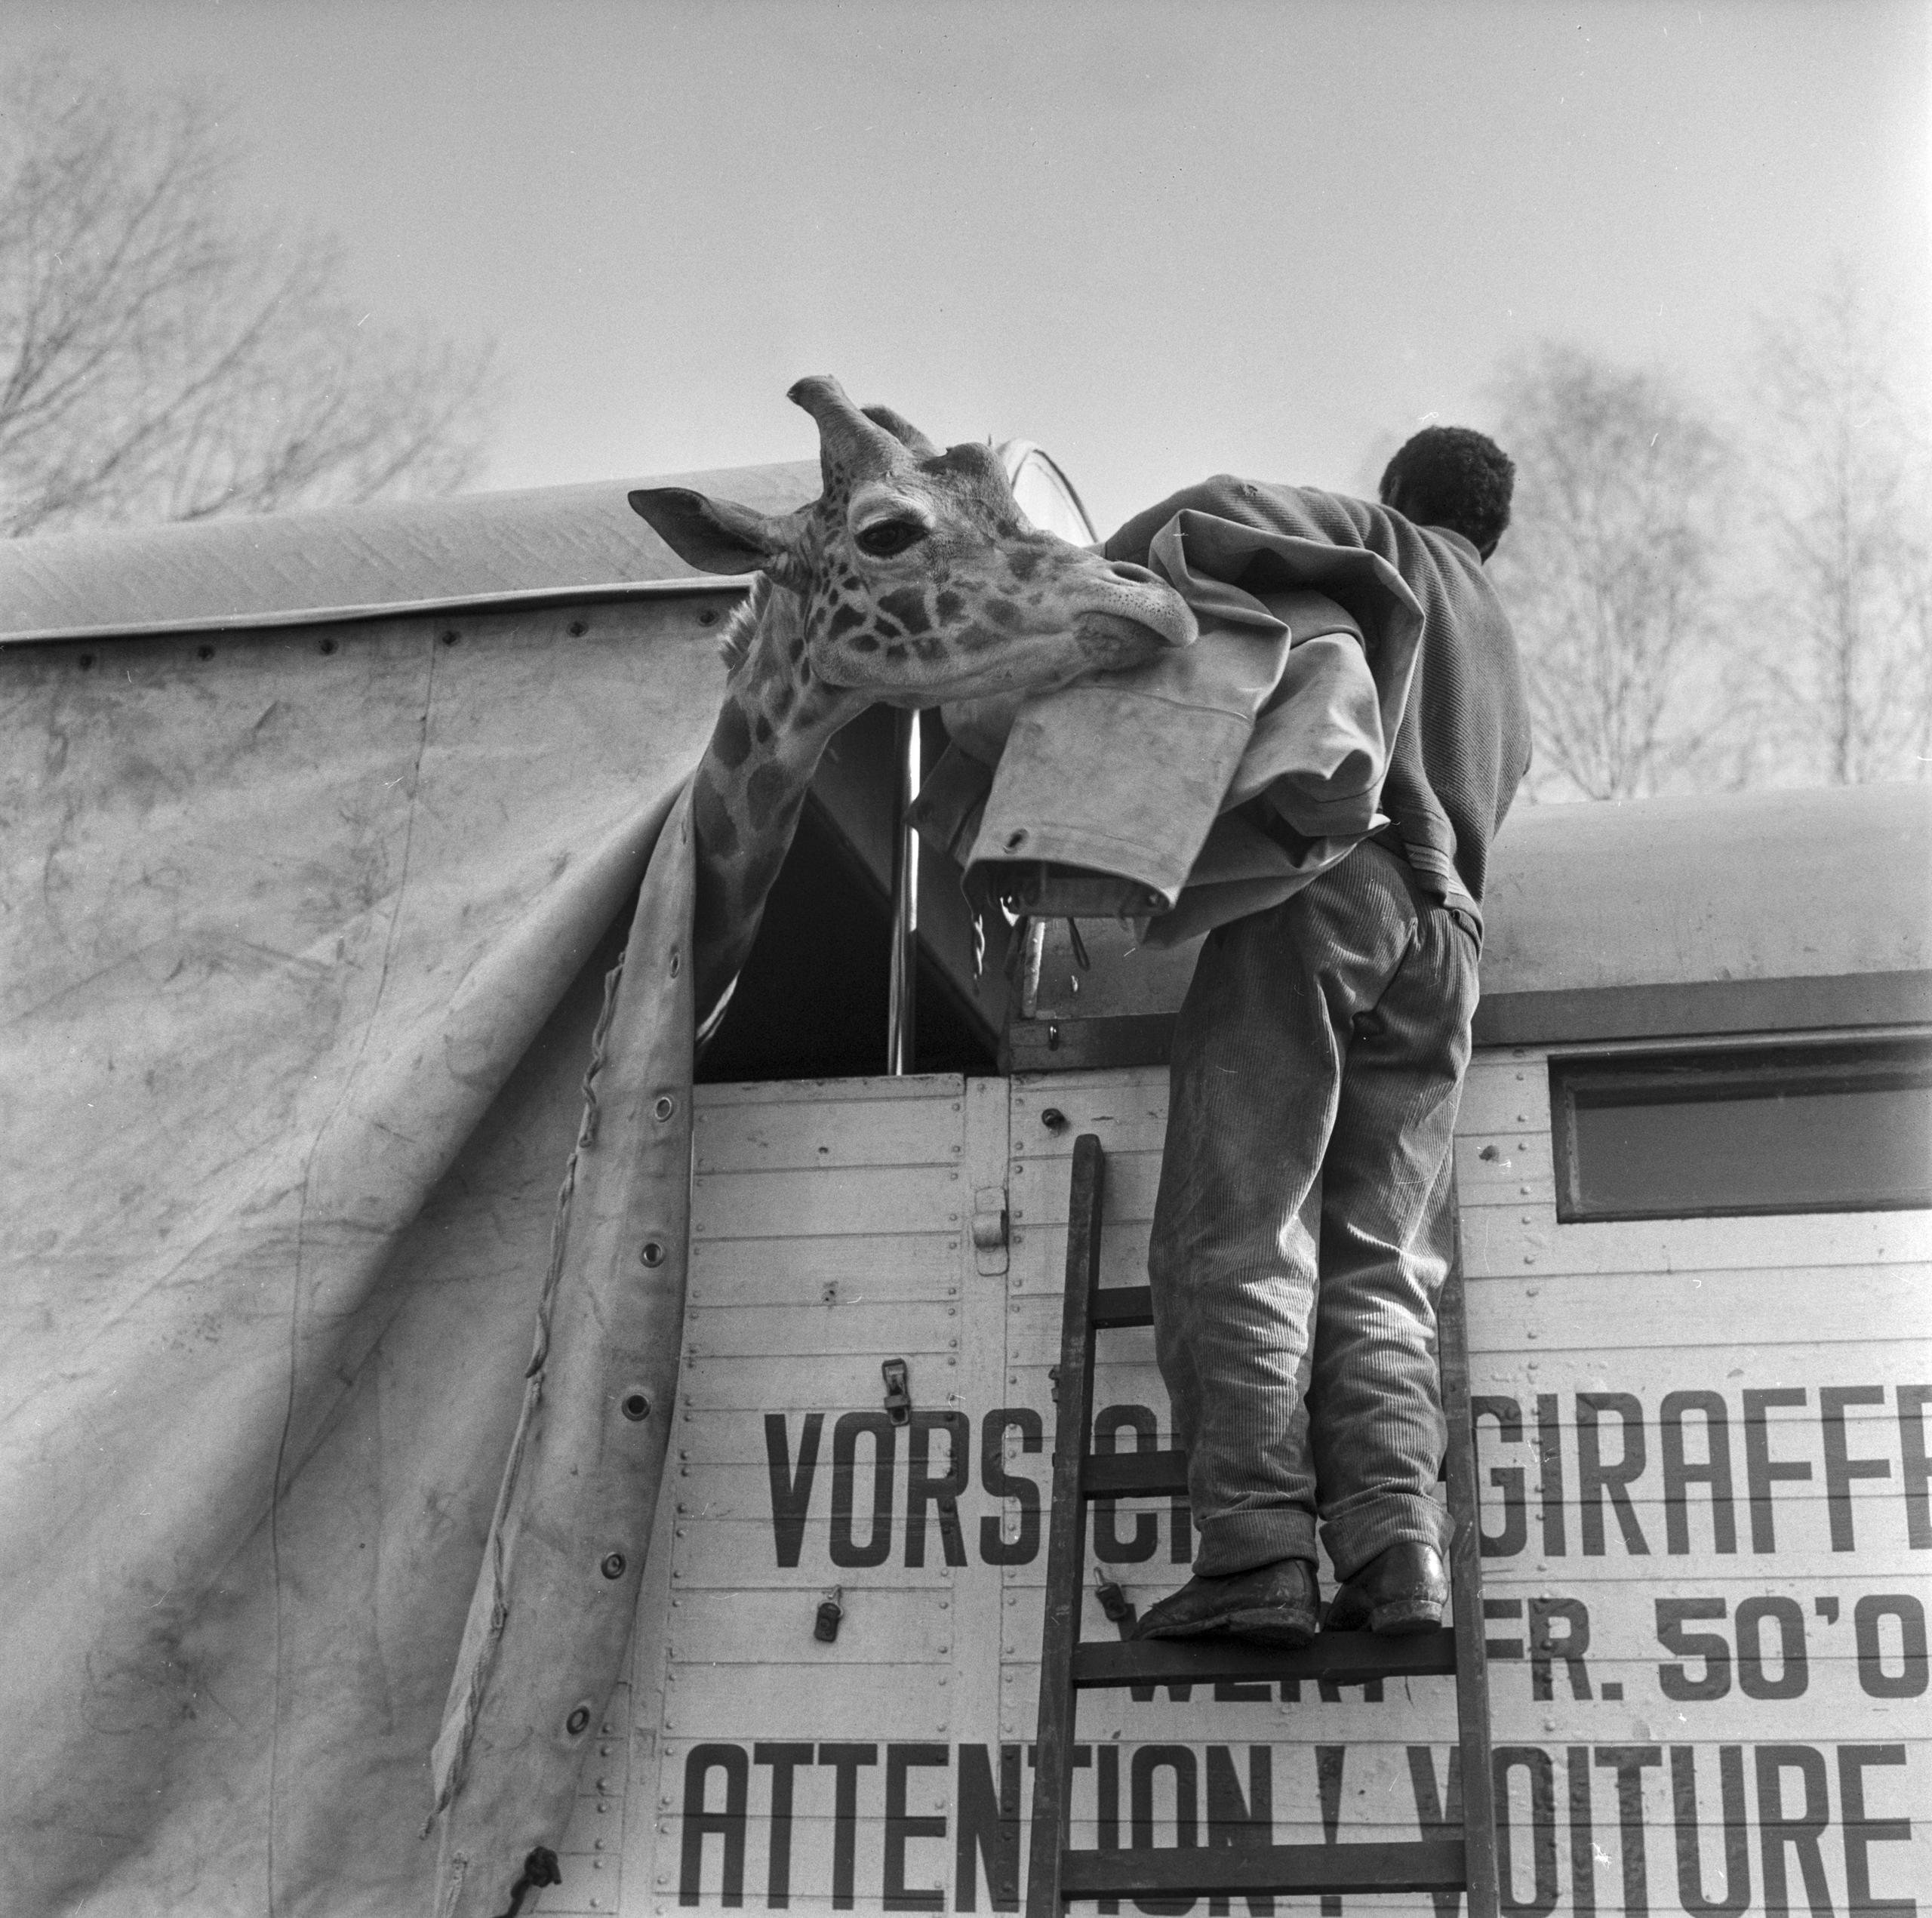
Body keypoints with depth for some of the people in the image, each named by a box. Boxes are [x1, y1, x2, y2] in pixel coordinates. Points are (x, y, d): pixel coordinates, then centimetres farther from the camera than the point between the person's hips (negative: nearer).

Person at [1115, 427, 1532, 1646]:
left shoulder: (1380, 544, 16)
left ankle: (1258, 1547, -21)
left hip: (1325, 877, -6)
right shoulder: (1508, 672, 36)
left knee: (1242, 1227, -11)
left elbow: (1223, 514, -2)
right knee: (1383, 1259, 3)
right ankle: (1396, 1537, -15)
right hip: (1445, 927, 6)